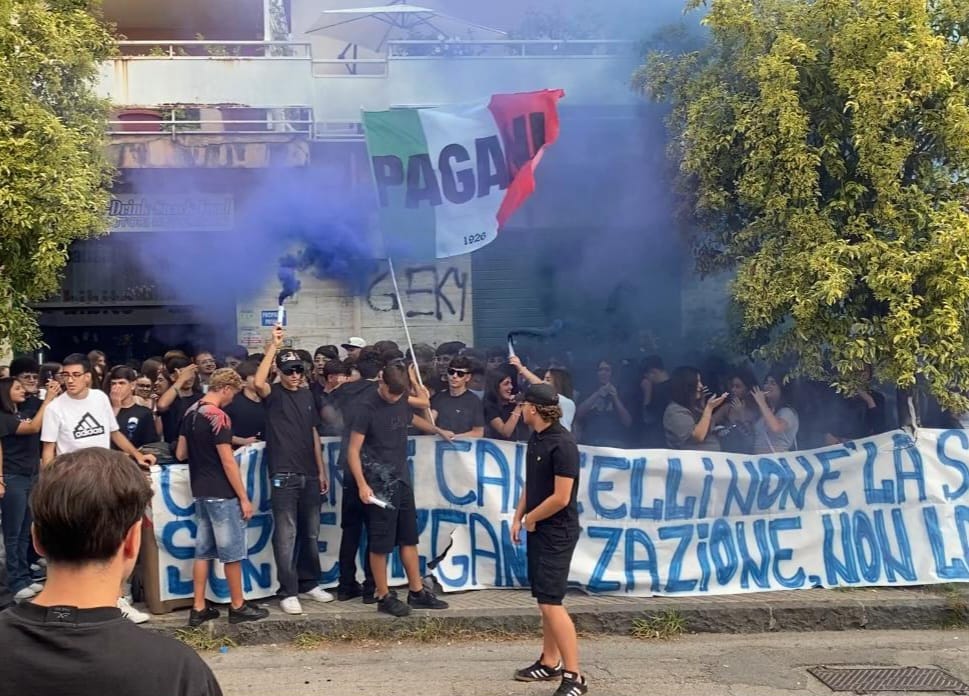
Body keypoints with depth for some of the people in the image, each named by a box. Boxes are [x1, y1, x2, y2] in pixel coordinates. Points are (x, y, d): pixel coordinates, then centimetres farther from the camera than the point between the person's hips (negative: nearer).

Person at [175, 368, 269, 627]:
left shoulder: (190, 412, 8)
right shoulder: (218, 416, -18)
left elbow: (180, 454, 14)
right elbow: (228, 462, -19)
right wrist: (244, 498, -13)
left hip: (200, 491, 8)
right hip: (221, 494, -8)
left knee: (203, 550, 11)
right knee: (232, 552, 3)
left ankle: (199, 608, 14)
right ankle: (238, 606, 12)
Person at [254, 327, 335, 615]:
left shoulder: (307, 396, 13)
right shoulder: (273, 394, -3)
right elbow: (257, 382, -28)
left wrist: (321, 471, 13)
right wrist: (273, 346, -25)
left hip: (309, 475, 6)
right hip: (283, 475, -5)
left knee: (310, 533, 13)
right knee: (285, 535, -4)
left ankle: (310, 583, 25)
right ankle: (288, 592, 1)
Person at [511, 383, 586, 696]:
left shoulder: (562, 444, -20)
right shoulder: (535, 438, 7)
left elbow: (561, 498, -22)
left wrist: (530, 519, -9)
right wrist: (518, 517, 8)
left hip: (557, 532, -9)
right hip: (538, 529, 9)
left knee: (550, 602, -11)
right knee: (544, 599, 15)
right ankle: (550, 663, 26)